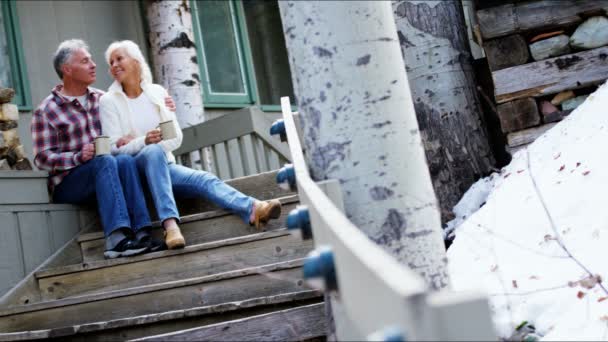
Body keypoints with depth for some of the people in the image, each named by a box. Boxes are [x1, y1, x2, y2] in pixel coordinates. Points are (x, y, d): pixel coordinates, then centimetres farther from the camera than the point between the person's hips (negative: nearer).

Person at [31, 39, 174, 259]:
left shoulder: (102, 99, 14)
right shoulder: (46, 111, -3)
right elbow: (42, 158, -9)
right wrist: (79, 157, -24)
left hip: (103, 175, 4)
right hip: (67, 185, -4)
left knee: (125, 161, -27)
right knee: (106, 162, -32)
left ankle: (141, 234, -39)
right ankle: (117, 239, -47)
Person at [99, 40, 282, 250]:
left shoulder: (157, 92, 9)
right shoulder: (109, 101, 1)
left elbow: (176, 137, 3)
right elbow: (114, 148, -7)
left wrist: (133, 144, -11)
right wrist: (144, 142, -28)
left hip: (163, 164, 3)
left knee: (203, 179, -26)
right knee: (153, 151, -37)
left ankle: (252, 209, -53)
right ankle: (170, 224, -54)